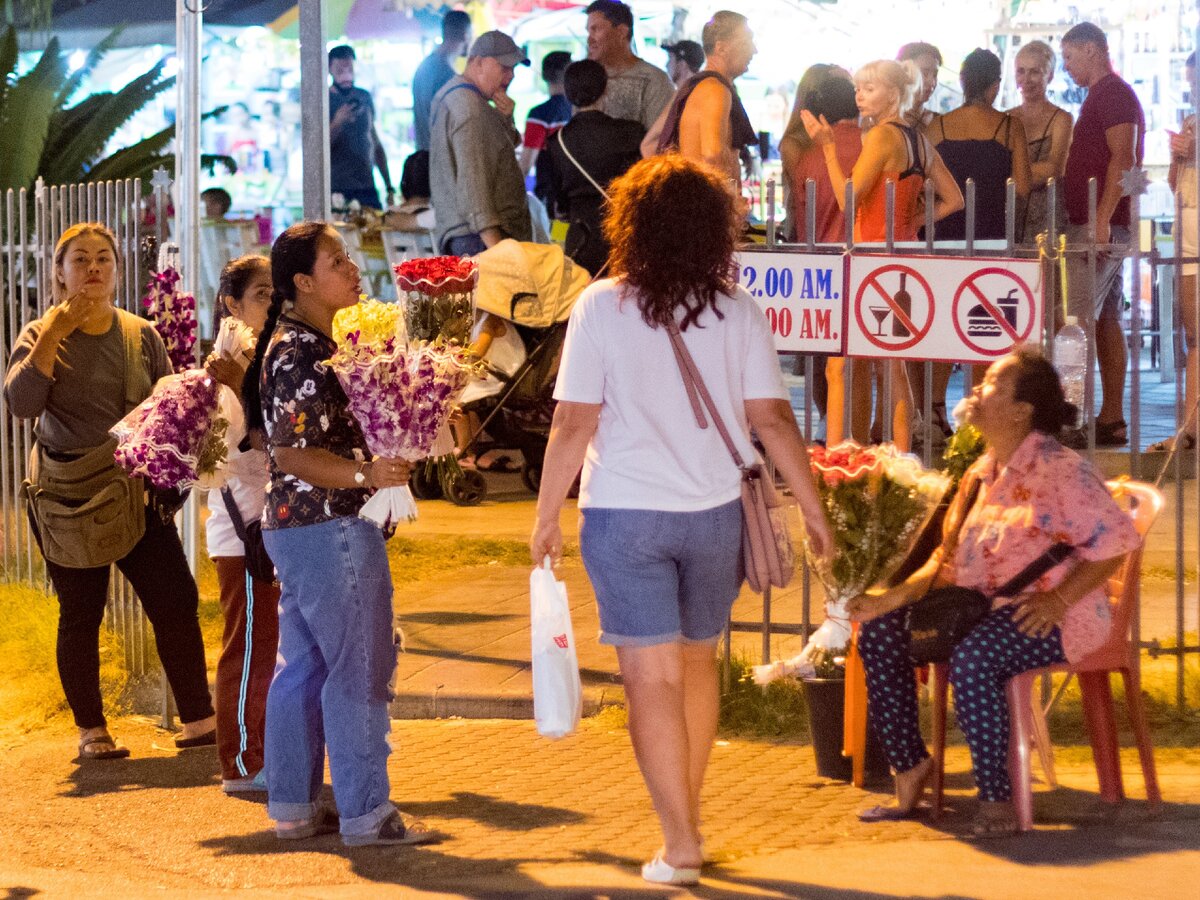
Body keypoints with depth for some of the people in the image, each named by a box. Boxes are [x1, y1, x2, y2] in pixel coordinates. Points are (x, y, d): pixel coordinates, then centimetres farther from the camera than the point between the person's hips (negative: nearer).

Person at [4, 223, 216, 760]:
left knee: (176, 600, -3)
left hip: (134, 491, 2)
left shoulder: (141, 336, 6)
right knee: (81, 613, 2)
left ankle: (198, 721, 5)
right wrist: (55, 332, -20)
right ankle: (90, 730, 14)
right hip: (67, 495, -2)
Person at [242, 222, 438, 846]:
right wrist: (366, 474, -33)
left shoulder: (297, 344, 13)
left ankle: (293, 806, 20)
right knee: (360, 668, -5)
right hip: (331, 525, -11)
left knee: (303, 666, 14)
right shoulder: (303, 355, -19)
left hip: (293, 526, 11)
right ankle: (365, 813, -2)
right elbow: (293, 454, -24)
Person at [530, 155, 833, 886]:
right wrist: (814, 507, 5)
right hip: (715, 512, 3)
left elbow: (575, 424, -8)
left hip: (625, 515, -3)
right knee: (698, 660, 20)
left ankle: (680, 846, -1)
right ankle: (689, 817, 31)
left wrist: (547, 515, 1)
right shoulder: (736, 310, -2)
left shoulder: (602, 308, -7)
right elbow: (772, 418, -4)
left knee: (652, 675, 0)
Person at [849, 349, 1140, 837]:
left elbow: (1115, 538, -17)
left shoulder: (1059, 468, -12)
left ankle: (997, 800, -26)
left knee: (973, 658, -37)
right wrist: (898, 596, -2)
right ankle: (909, 774, 2)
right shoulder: (980, 474, 14)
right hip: (980, 606, 9)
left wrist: (1058, 600, -23)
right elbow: (947, 559, 14)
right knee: (880, 633, -4)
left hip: (1049, 617, -9)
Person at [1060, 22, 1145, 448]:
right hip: (1102, 228, 11)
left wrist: (1102, 218, -26)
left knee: (1075, 320, -14)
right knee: (1107, 320, 9)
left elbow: (1123, 158, -20)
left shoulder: (1113, 94, -10)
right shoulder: (1104, 96, 21)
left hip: (1099, 224, -11)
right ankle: (1112, 419, 11)